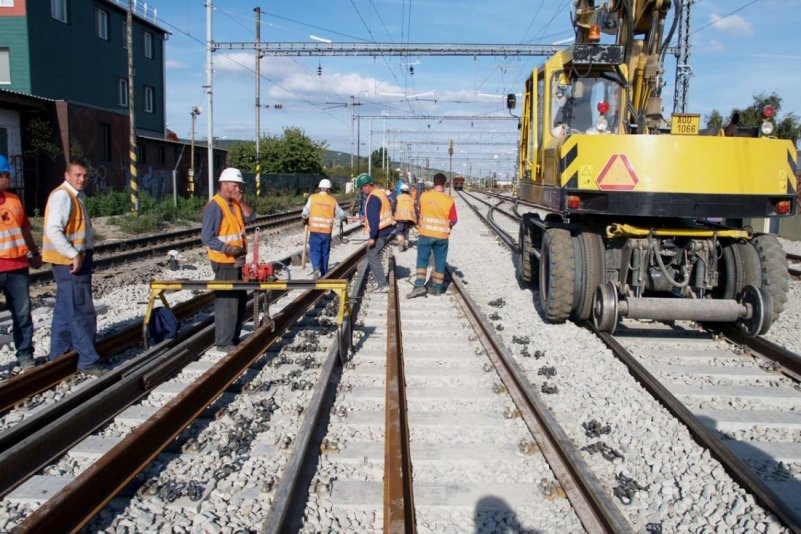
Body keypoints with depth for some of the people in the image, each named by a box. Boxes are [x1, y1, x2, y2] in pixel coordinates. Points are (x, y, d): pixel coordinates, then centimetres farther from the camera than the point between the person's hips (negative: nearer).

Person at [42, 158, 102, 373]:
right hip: (69, 262, -10)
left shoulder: (76, 196, 16)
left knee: (65, 310, 16)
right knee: (82, 312, -7)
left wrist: (84, 254, 14)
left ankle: (57, 354, 26)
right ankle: (88, 360, -3)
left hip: (77, 260, 10)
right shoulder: (62, 196, -15)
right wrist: (74, 255, -24)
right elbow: (53, 230, -25)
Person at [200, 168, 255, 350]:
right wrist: (227, 249, -26)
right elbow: (206, 237, -21)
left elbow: (250, 218, 1)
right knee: (226, 301, -5)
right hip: (225, 262, -9)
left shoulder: (235, 203, 9)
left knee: (240, 299, 16)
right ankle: (224, 342, 3)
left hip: (238, 260, 9)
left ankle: (234, 337, 28)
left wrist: (241, 203, -9)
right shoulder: (215, 206, -18)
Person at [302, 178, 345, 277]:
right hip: (327, 231, 1)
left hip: (314, 230, -1)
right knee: (325, 252, 12)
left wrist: (305, 218, 23)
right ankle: (324, 273, 19)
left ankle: (316, 268, -20)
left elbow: (305, 214, -1)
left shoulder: (312, 198, -2)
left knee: (314, 250, 4)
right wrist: (344, 218, 33)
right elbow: (341, 215, 10)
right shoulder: (332, 200, 1)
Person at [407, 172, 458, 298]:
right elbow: (453, 220, -3)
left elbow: (419, 211, 10)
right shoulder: (449, 200, -9)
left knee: (422, 260, 9)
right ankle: (437, 288, 19)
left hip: (425, 234, 0)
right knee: (440, 262, 12)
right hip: (442, 236, 0)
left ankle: (419, 285, -3)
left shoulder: (424, 196, -6)